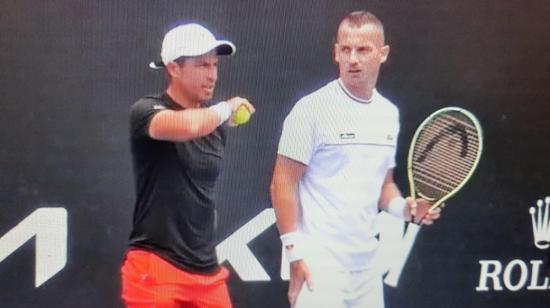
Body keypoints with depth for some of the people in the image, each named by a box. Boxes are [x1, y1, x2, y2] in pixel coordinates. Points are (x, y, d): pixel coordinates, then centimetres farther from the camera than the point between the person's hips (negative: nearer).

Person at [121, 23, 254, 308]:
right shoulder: (146, 111, -10)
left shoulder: (216, 127, 11)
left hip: (207, 272, 7)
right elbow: (188, 125, -32)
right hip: (155, 269, -6)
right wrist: (226, 108, -14)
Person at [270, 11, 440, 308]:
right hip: (320, 263, -6)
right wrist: (295, 252, -13)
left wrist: (405, 207, -1)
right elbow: (283, 184, -9)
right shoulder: (312, 108, -9)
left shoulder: (389, 113, 11)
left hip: (366, 263, 7)